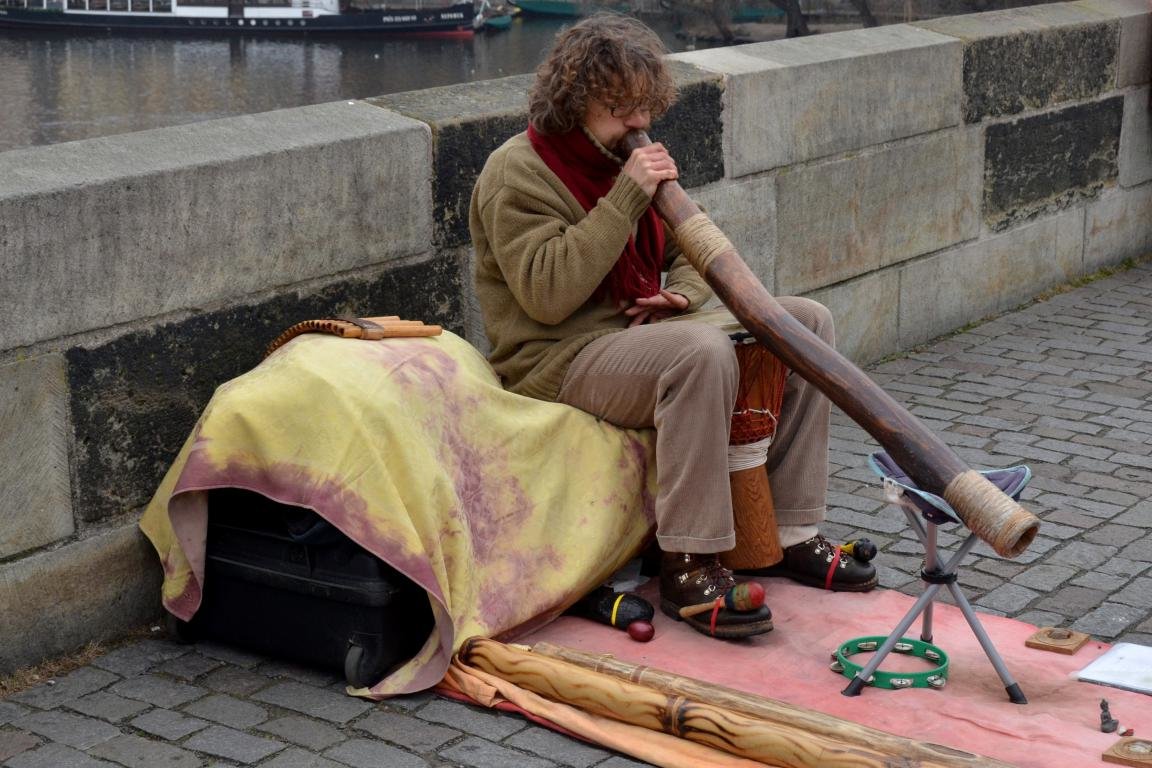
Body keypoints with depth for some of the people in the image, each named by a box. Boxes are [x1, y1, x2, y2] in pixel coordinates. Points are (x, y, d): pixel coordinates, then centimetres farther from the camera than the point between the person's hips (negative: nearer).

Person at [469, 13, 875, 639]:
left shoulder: (625, 162, 14)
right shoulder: (517, 174, -11)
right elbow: (548, 295, -24)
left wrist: (685, 293, -4)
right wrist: (625, 199, -23)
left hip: (640, 332, 9)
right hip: (562, 360, -9)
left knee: (806, 321, -1)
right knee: (700, 352, -37)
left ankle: (789, 535, -1)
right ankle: (688, 568, -30)